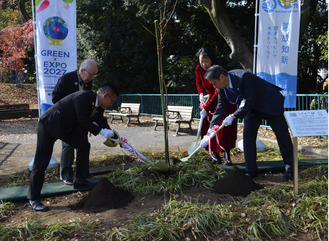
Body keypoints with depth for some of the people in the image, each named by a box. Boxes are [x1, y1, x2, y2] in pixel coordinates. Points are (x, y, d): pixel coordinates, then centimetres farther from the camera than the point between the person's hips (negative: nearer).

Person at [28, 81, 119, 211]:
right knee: (41, 162, -5)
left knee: (84, 146, 6)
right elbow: (82, 122, -28)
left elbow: (103, 125, 10)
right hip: (49, 124, -9)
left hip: (66, 126, 9)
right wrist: (101, 131, -21)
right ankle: (33, 199, 5)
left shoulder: (97, 107, 0)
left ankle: (80, 181, 17)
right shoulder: (84, 97, -28)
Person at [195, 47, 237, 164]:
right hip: (209, 102, 6)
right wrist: (201, 93, -9)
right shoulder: (199, 69, -9)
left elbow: (218, 93, -32)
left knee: (223, 129, -11)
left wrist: (206, 108, -35)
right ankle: (216, 156, 10)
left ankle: (227, 156, -2)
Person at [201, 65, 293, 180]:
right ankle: (251, 171, 7)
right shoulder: (222, 88, -12)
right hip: (253, 107, 6)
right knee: (248, 134, -2)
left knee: (282, 135, 1)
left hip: (270, 103, -6)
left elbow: (250, 102, -30)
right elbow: (220, 109, -7)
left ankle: (289, 168, 17)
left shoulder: (244, 77, -35)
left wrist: (233, 116, -25)